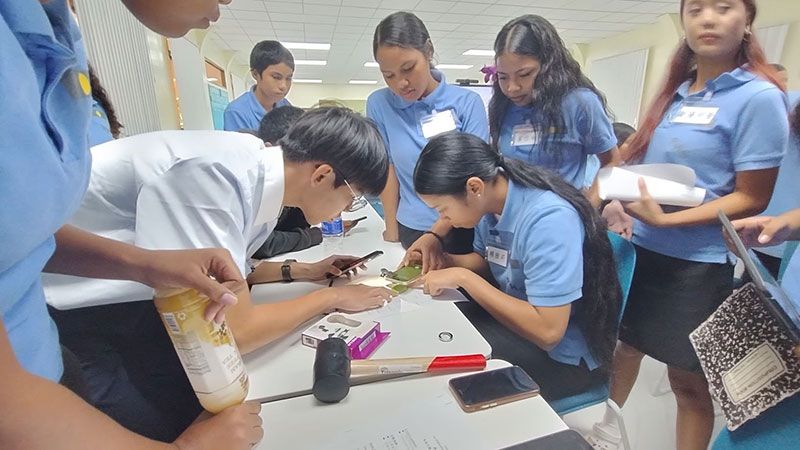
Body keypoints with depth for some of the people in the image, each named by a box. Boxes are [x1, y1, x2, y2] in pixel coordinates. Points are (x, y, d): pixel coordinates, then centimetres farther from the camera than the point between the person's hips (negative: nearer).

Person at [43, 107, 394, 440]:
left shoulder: (260, 172, -6)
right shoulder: (215, 172, -33)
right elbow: (233, 333, -29)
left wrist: (303, 271, 1)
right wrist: (331, 296, -16)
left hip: (118, 290, 7)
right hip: (56, 311, -7)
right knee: (172, 425, -11)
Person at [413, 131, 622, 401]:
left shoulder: (548, 219, -29)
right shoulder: (490, 198, -5)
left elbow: (548, 331, -30)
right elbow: (487, 262, 12)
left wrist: (463, 277, -27)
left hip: (565, 355, -7)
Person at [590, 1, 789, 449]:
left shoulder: (759, 97, -11)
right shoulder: (675, 92, 7)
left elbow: (751, 198, -14)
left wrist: (665, 220, -25)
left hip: (697, 262, -6)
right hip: (640, 248, 7)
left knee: (689, 379, 10)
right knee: (624, 340, 23)